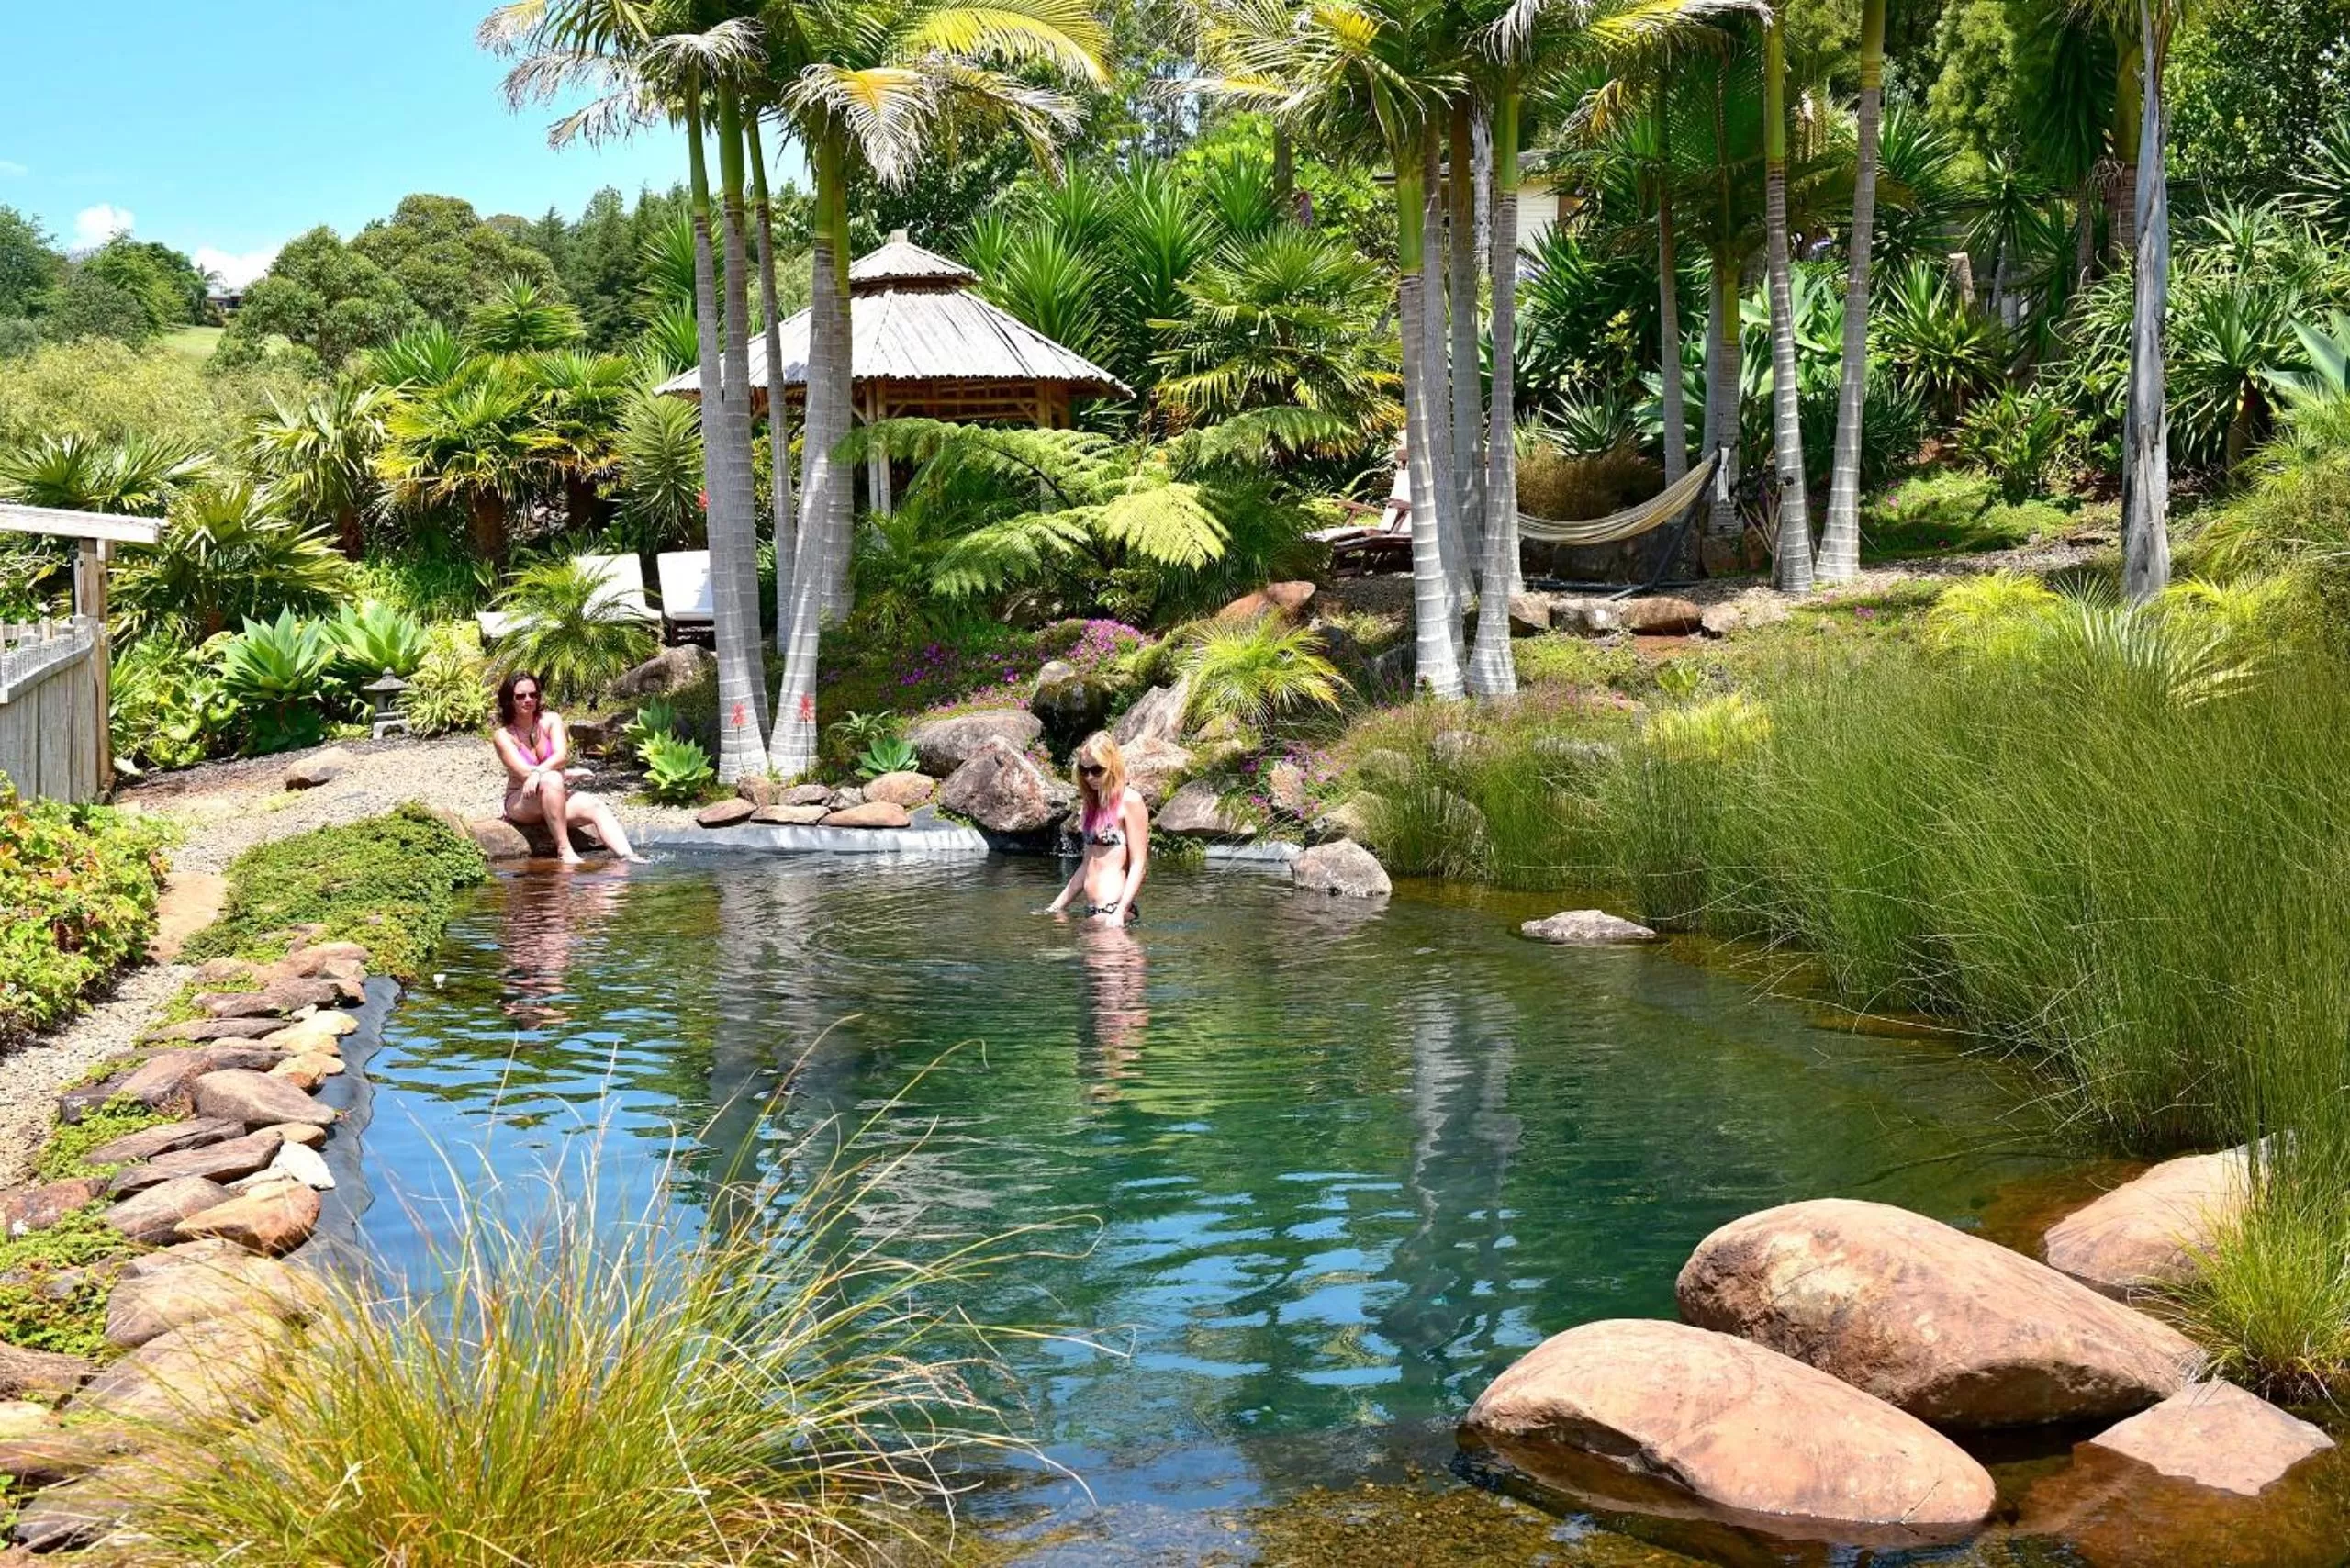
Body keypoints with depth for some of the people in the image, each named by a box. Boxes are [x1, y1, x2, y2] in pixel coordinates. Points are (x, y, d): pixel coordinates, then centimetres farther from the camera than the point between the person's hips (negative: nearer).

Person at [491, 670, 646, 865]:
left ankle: (627, 856, -42)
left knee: (597, 807, -23)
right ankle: (564, 850, -40)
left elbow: (561, 755, -13)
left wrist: (538, 772, -34)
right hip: (520, 801, -4)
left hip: (556, 798, 4)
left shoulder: (551, 721, 4)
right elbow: (523, 772, -16)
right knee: (551, 780, -35)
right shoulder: (502, 735, -5)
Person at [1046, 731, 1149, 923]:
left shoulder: (1130, 801, -5)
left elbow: (1138, 864, -10)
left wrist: (1120, 913, -20)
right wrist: (1055, 908, 22)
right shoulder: (1093, 803, 18)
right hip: (1092, 911, 8)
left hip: (1113, 909, -8)